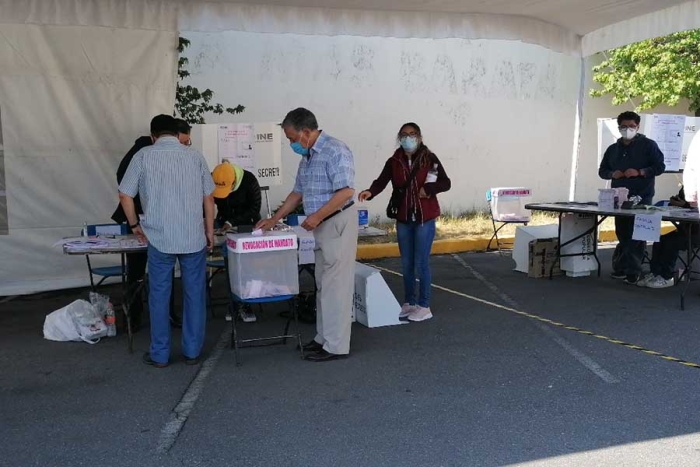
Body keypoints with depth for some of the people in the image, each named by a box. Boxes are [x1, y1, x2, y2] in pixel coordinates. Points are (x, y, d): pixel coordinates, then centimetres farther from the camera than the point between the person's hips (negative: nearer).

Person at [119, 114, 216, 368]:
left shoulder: (143, 156, 0)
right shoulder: (195, 156, 4)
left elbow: (125, 196, -1)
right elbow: (208, 198, 5)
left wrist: (135, 225, 13)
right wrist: (210, 231, 13)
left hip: (159, 238, -1)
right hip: (194, 238, 1)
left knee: (159, 296, 9)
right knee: (194, 295, 11)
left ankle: (159, 354, 17)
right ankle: (192, 351, 18)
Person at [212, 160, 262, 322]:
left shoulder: (249, 180, -23)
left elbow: (255, 208, -17)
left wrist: (232, 222, -25)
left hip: (247, 225, -2)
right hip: (225, 226, 2)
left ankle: (245, 304, 1)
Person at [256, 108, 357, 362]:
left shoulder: (335, 151, -15)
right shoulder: (307, 156, 14)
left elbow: (346, 191, -23)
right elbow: (298, 193, 21)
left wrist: (317, 216, -20)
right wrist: (274, 219, 18)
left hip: (338, 223, -9)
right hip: (322, 226, 10)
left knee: (335, 284, -5)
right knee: (324, 283, 14)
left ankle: (336, 346, 1)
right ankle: (324, 337, 24)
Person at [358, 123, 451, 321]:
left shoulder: (429, 158, -5)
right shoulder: (393, 162, 2)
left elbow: (446, 183, -3)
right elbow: (381, 182, -12)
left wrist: (428, 189, -20)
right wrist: (370, 192, -33)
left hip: (425, 219, -4)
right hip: (403, 219, 4)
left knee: (421, 263, 0)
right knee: (406, 264, 13)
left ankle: (424, 306, 12)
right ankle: (409, 303, 26)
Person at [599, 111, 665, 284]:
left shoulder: (648, 145, 2)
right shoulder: (613, 149, 16)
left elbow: (660, 167, -3)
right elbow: (602, 171, 19)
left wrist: (640, 172, -17)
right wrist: (612, 174, -3)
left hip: (641, 198, -4)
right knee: (622, 234, 7)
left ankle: (633, 271, -2)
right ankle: (621, 268, 14)